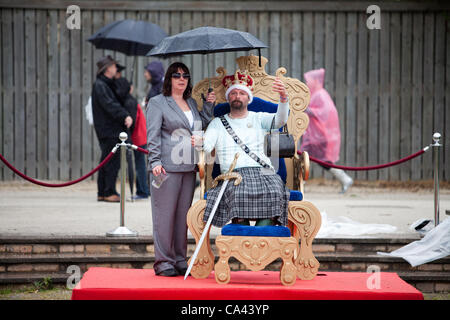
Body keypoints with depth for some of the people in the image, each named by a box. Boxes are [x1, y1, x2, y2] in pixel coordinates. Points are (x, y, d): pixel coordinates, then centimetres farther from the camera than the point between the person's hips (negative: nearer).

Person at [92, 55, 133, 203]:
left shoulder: (106, 84, 19)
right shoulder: (100, 85, -12)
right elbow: (110, 105, -24)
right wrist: (125, 116, -33)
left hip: (111, 129, 10)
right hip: (108, 131, -10)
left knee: (107, 161, 12)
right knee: (112, 161, -9)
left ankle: (102, 193, 16)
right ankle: (109, 192, -7)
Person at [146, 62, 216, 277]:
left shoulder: (192, 104, 20)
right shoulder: (157, 103, 1)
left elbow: (203, 126, 20)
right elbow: (153, 135, -5)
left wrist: (209, 105, 9)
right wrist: (155, 161, -15)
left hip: (188, 168, 6)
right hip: (166, 167, -6)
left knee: (183, 214, 8)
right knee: (164, 214, -6)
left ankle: (180, 260, 14)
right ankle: (163, 262, -1)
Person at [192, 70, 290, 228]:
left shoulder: (258, 118, 22)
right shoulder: (218, 123, 22)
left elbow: (280, 120, 1)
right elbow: (208, 145, 6)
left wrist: (283, 97, -19)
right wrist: (199, 143, -21)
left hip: (262, 173, 1)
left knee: (274, 193, -33)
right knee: (239, 194, -37)